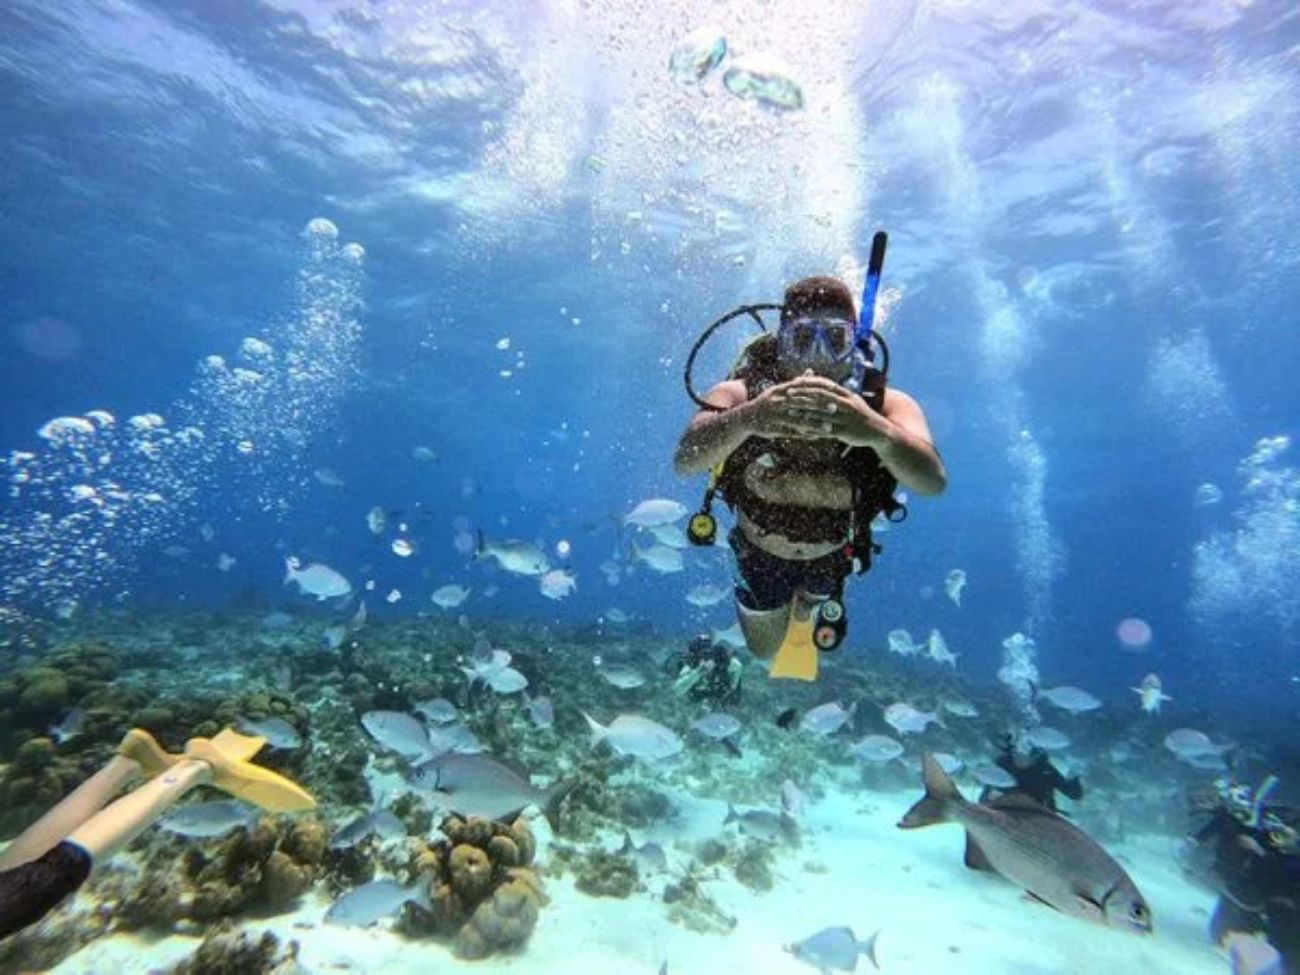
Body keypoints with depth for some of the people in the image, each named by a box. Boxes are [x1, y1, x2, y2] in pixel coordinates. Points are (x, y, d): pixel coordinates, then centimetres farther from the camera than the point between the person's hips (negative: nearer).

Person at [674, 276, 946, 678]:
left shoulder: (883, 405, -30)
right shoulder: (741, 394, -32)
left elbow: (933, 481, -46)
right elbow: (685, 461, -48)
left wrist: (877, 431, -69)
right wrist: (745, 419, -70)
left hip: (833, 553, 1)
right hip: (761, 550, -1)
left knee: (804, 612, 33)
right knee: (765, 651, 22)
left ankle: (807, 604, 69)